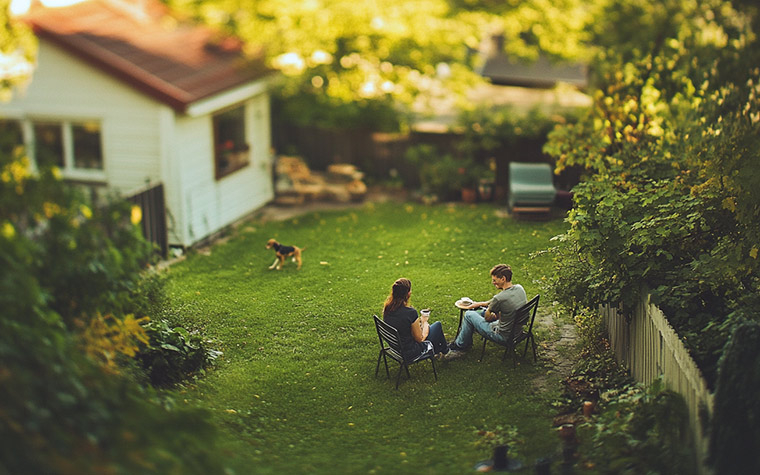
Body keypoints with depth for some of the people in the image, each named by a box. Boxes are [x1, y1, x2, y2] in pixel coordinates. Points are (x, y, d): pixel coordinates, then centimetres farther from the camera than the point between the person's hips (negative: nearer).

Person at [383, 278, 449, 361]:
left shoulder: (387, 308, -10)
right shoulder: (410, 312, -30)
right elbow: (420, 338, -16)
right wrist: (424, 321, 0)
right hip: (410, 353, -7)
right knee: (438, 325, 15)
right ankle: (444, 350, 43)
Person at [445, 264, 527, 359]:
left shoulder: (499, 298, -29)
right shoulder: (519, 288, -4)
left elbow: (487, 317, -12)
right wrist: (481, 304, 16)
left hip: (504, 336, -8)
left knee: (468, 315, 4)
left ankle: (459, 347, 22)